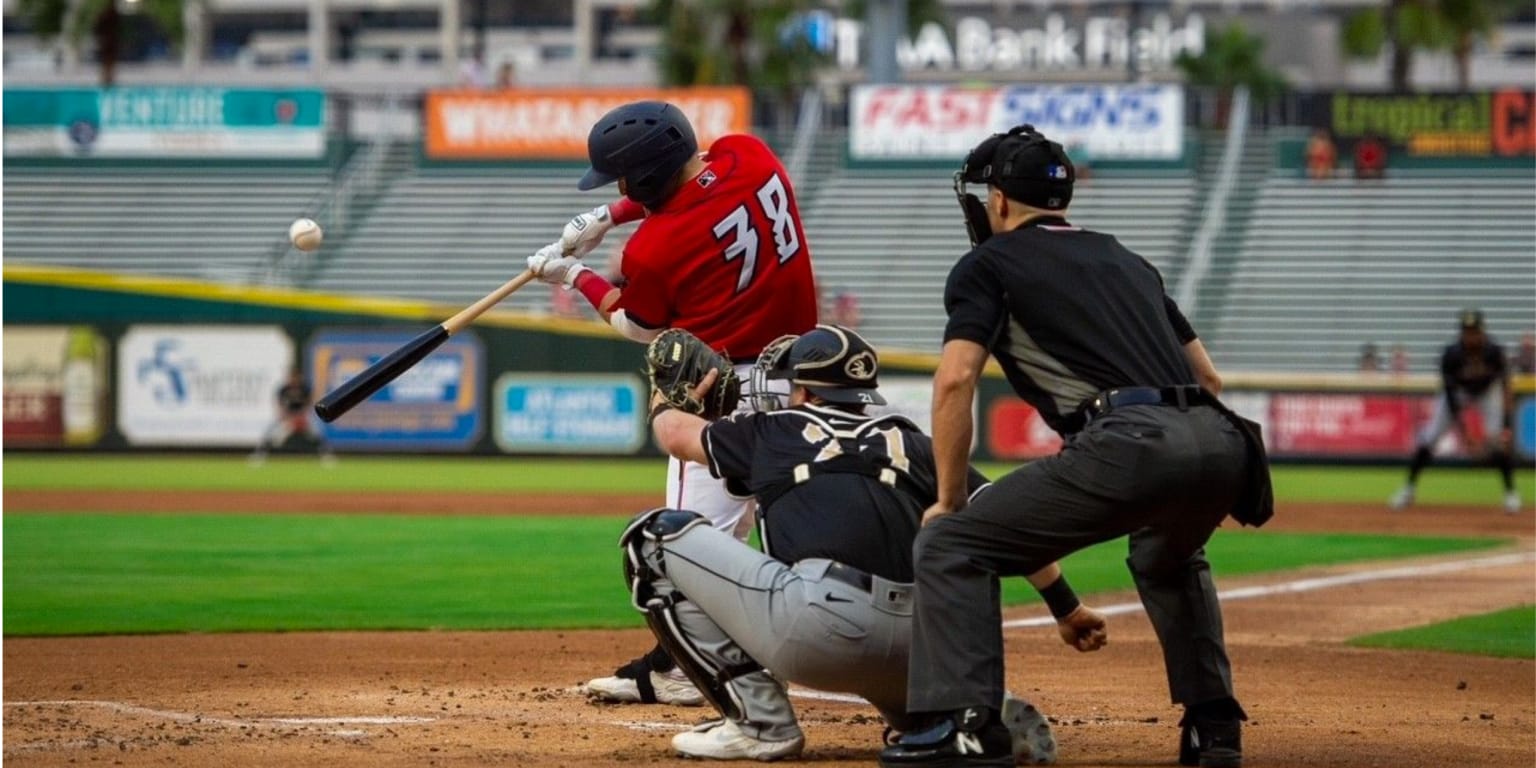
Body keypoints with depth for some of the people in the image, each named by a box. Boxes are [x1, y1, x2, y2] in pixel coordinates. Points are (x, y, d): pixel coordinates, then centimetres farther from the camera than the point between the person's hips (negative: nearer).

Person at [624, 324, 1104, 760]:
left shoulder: (773, 431, 21)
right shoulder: (915, 446, 25)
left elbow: (674, 434, 38)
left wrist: (663, 403, 60)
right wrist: (1065, 608, 15)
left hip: (819, 624, -5)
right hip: (917, 650, 5)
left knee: (656, 536, 10)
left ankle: (758, 721, 5)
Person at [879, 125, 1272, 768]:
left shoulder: (989, 263, 15)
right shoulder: (1127, 261, 34)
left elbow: (955, 380, 0)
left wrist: (949, 499, 9)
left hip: (1127, 445, -7)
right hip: (1222, 445, 7)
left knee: (951, 544, 4)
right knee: (1167, 557, 39)